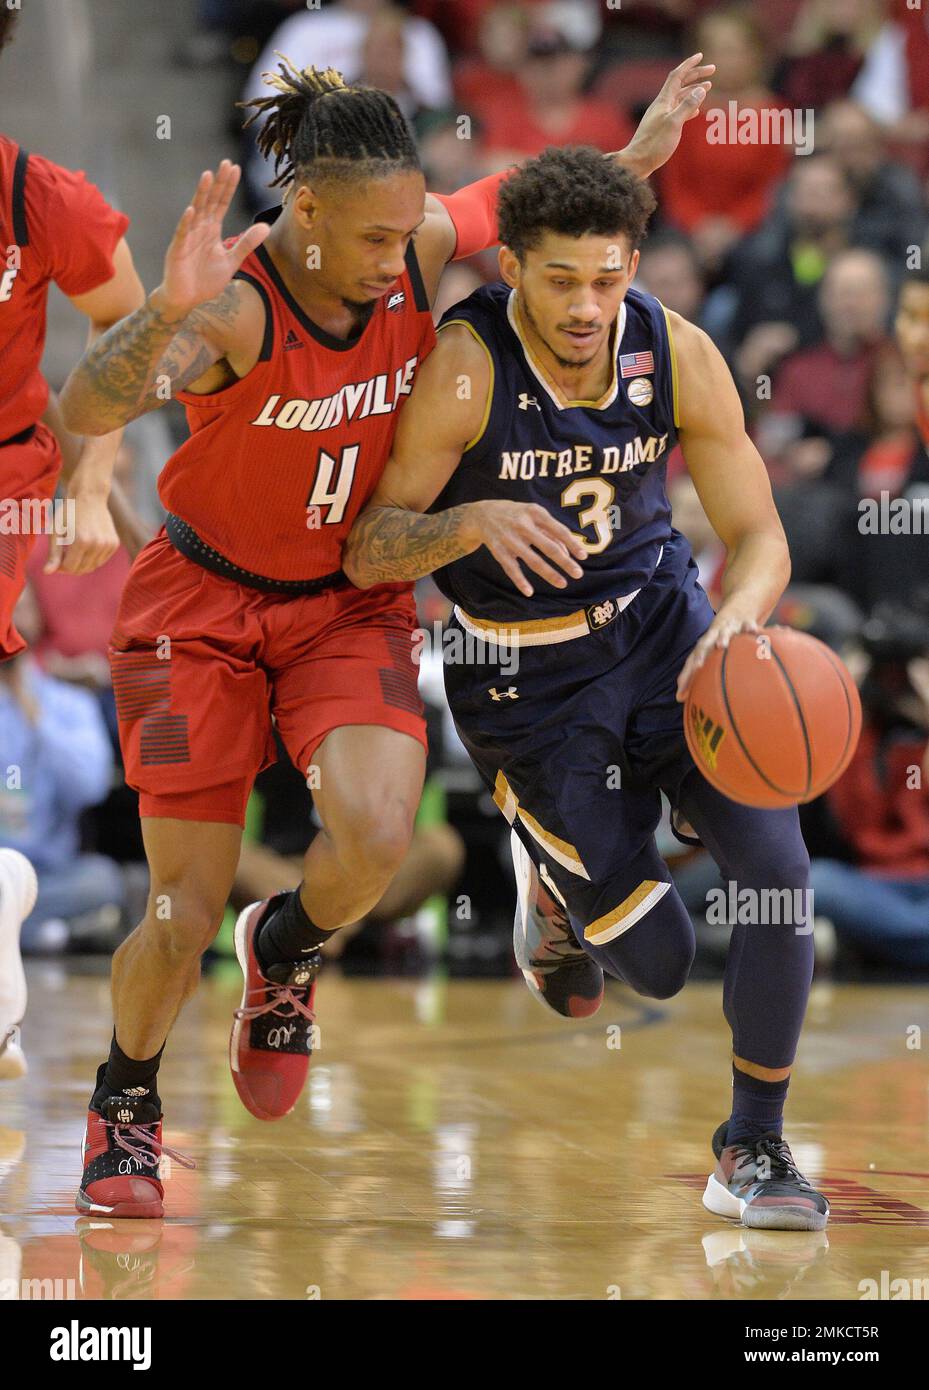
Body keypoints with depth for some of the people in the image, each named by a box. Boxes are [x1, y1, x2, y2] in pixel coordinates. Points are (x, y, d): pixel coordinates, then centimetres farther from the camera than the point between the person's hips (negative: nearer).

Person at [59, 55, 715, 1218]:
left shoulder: (420, 247, -13)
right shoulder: (236, 303, -29)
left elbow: (529, 199, 11)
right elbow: (87, 410, -45)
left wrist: (640, 152, 1)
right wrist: (170, 311, -62)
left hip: (350, 600, 3)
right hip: (206, 600, -3)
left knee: (375, 836, -23)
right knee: (183, 915, -1)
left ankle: (286, 950, 13)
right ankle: (127, 1095, 30)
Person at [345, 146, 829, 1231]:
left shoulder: (676, 355, -12)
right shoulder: (465, 366, -23)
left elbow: (757, 537, -8)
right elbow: (368, 556, -19)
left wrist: (738, 616, -31)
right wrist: (481, 520, -39)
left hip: (660, 624, 3)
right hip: (526, 674, -3)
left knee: (779, 868, -15)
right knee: (656, 965, -3)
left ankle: (752, 1149, 6)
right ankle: (550, 871, 35)